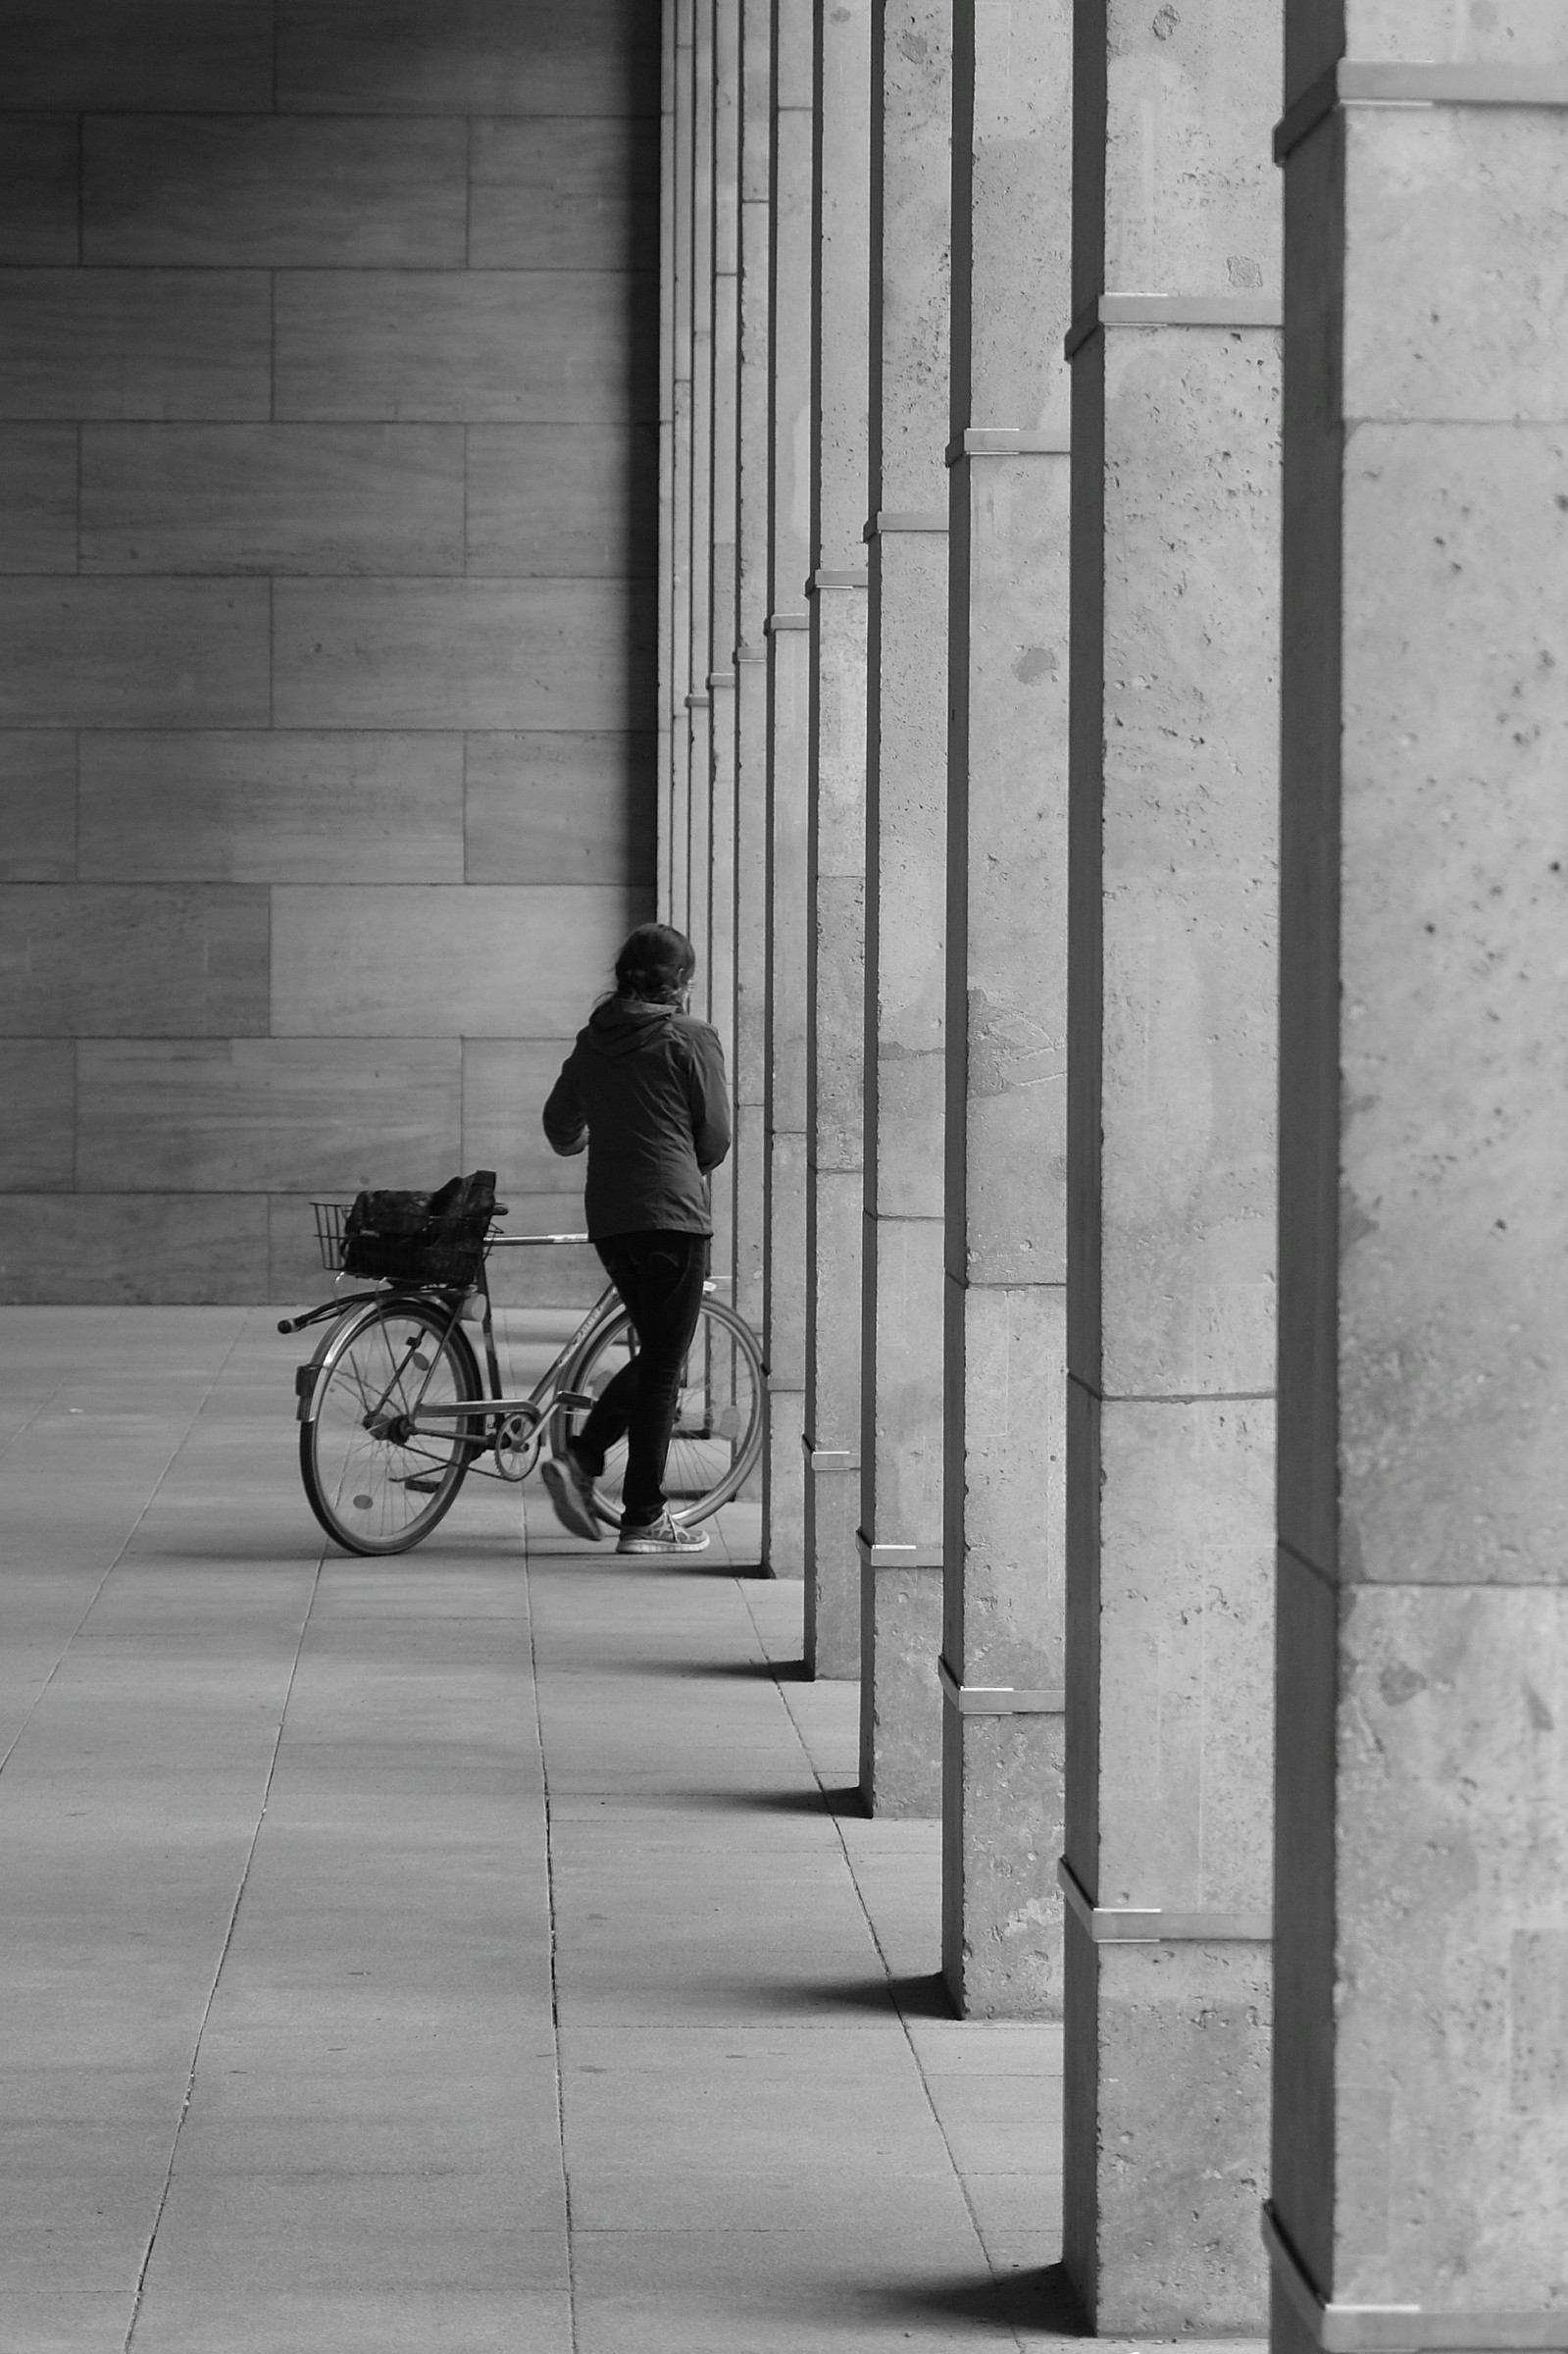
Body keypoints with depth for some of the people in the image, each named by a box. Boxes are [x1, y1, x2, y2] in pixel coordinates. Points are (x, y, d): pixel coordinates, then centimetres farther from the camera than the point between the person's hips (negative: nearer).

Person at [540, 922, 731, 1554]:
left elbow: (559, 1124, 21)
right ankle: (645, 1520, 3)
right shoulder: (691, 1038, -6)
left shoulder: (593, 1040, 10)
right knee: (663, 1365, 1)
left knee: (655, 1353, 19)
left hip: (607, 1217, 6)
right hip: (673, 1214, -6)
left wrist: (575, 1142, 45)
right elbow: (716, 1137, -3)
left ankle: (579, 1460, 2)